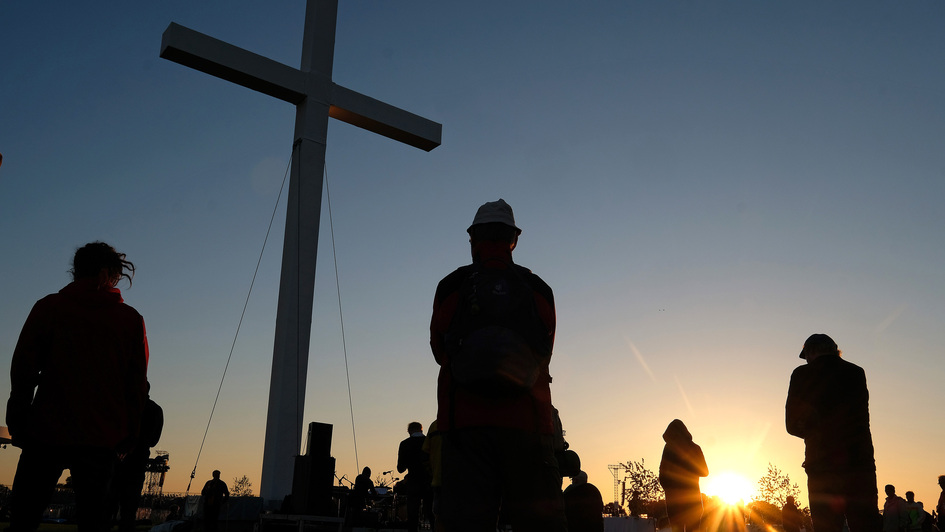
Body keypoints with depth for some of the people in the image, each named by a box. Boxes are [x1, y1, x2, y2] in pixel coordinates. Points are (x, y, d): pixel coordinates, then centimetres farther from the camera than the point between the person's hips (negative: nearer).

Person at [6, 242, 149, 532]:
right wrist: (127, 437, 10)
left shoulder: (49, 307, 2)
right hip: (103, 440, 1)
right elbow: (138, 385, 4)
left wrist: (17, 422, 7)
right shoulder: (131, 320, 4)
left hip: (47, 433, -1)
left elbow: (23, 368, 0)